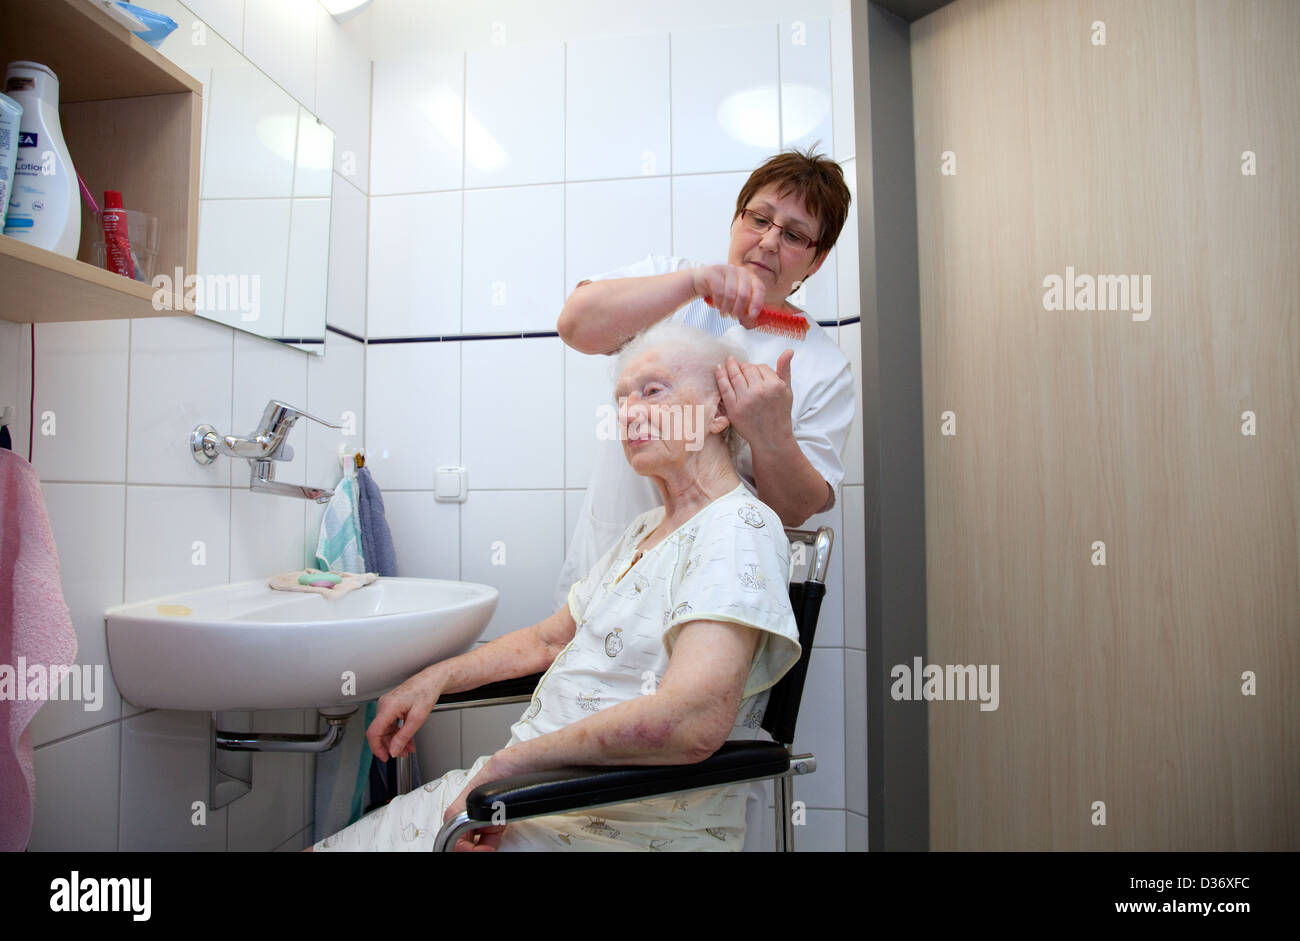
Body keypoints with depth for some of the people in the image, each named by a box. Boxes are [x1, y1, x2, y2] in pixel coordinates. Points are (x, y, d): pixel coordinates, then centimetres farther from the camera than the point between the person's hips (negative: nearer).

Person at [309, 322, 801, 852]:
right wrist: (435, 678, 6)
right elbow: (548, 639, 19)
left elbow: (693, 721, -32)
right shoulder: (646, 530, 13)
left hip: (620, 828, -7)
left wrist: (506, 763, -23)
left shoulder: (739, 527, -18)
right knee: (330, 844, 8)